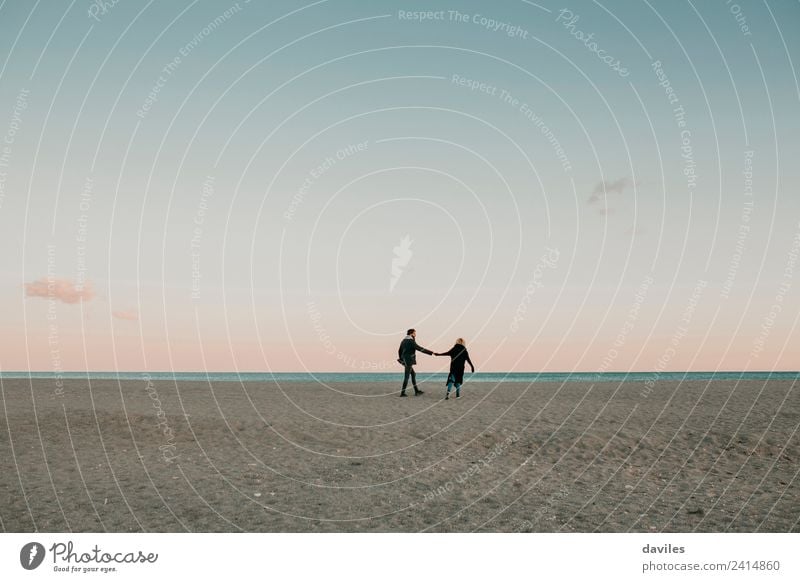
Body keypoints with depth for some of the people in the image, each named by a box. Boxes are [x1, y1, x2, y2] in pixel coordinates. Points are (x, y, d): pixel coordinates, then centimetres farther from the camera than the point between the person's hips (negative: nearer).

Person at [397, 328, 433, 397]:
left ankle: (416, 391, 17)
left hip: (405, 360, 9)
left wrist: (401, 359, 32)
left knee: (413, 374, 15)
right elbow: (420, 349, -18)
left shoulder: (404, 340, 12)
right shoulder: (411, 341, -15)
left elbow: (399, 351, 19)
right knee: (407, 376, -4)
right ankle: (402, 392, -1)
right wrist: (431, 352, -15)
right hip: (409, 361, -9)